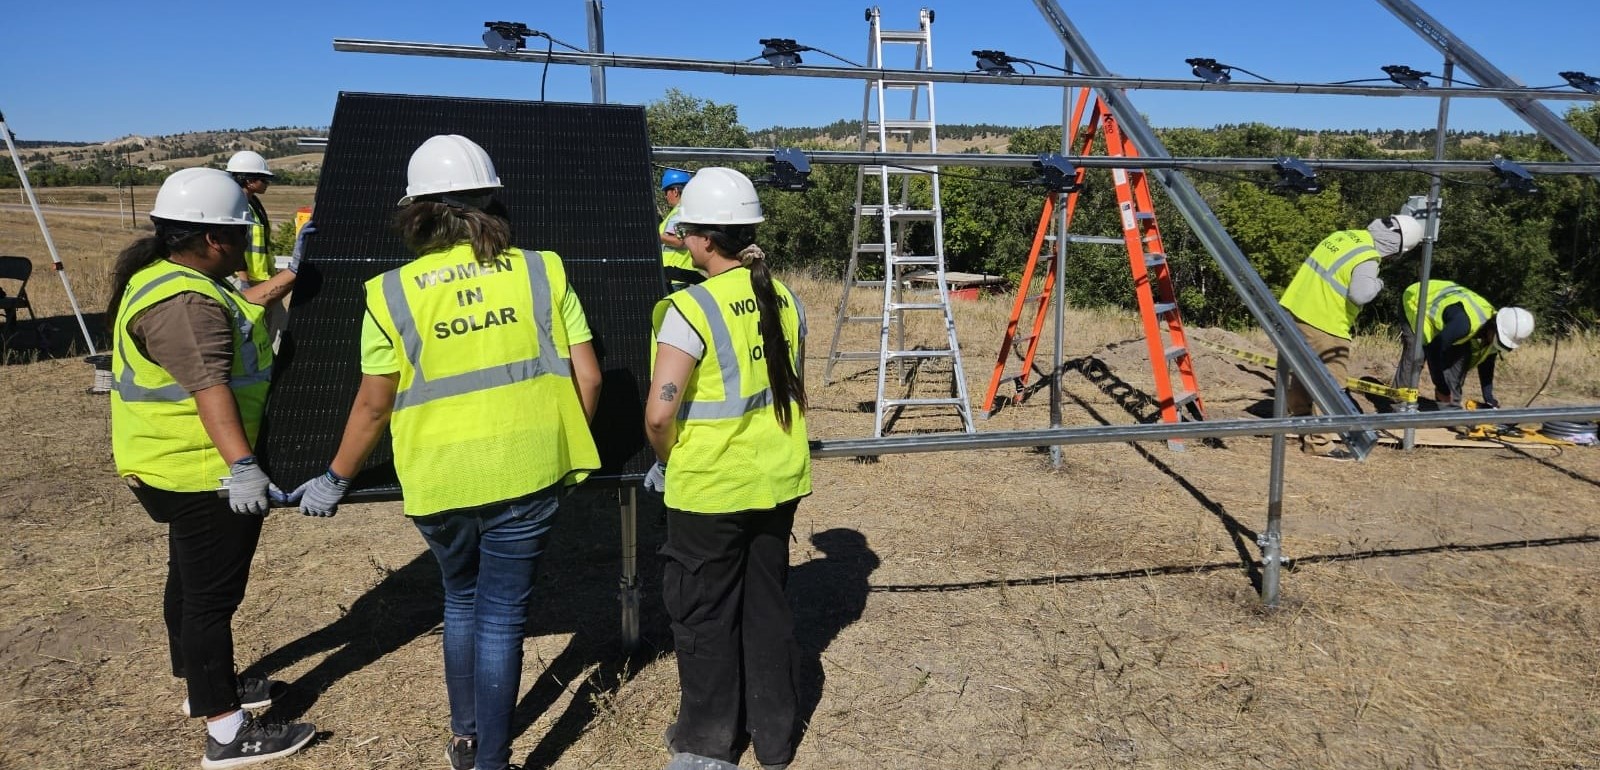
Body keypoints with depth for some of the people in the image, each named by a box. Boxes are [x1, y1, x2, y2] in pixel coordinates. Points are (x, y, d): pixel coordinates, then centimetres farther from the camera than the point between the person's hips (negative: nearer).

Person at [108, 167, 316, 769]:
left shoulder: (176, 279, 10)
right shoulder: (183, 303, -26)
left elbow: (236, 309, 28)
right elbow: (209, 386, -37)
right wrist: (240, 465, -44)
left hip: (185, 470, 12)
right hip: (203, 473, -12)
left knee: (191, 581, 23)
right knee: (212, 594, -5)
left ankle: (204, 686, 40)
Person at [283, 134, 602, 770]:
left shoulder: (393, 293, -5)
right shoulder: (541, 271, -3)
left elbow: (373, 405, -1)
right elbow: (586, 376, -4)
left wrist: (334, 482, 14)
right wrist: (568, 445, 13)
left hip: (439, 479, 1)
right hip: (526, 474, -1)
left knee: (461, 601, 24)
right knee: (501, 616, 11)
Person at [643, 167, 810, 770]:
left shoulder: (691, 308, -18)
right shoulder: (785, 300, 2)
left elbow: (659, 413, -22)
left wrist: (668, 462, -4)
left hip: (710, 491, -6)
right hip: (778, 481, 6)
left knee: (705, 614, 13)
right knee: (768, 605, 18)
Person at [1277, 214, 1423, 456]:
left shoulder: (1345, 235, 8)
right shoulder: (1367, 259, -18)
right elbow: (1360, 294, -30)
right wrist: (1377, 283, -11)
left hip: (1296, 310, 9)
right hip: (1324, 325, -9)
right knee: (1333, 383, 0)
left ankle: (1297, 416, 46)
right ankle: (1317, 440, 0)